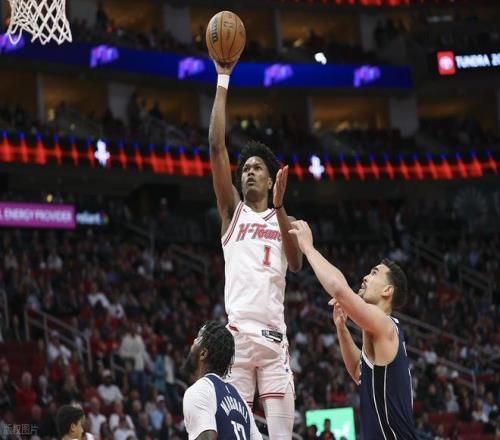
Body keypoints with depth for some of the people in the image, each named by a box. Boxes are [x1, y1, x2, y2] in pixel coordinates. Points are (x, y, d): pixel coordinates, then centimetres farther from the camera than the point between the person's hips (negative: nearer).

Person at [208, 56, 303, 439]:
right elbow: (216, 147, 5)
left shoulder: (285, 220, 17)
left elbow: (297, 264, -3)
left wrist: (279, 207, -12)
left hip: (274, 335, 1)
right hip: (238, 332, -1)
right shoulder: (232, 210, 14)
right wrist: (223, 80, 2)